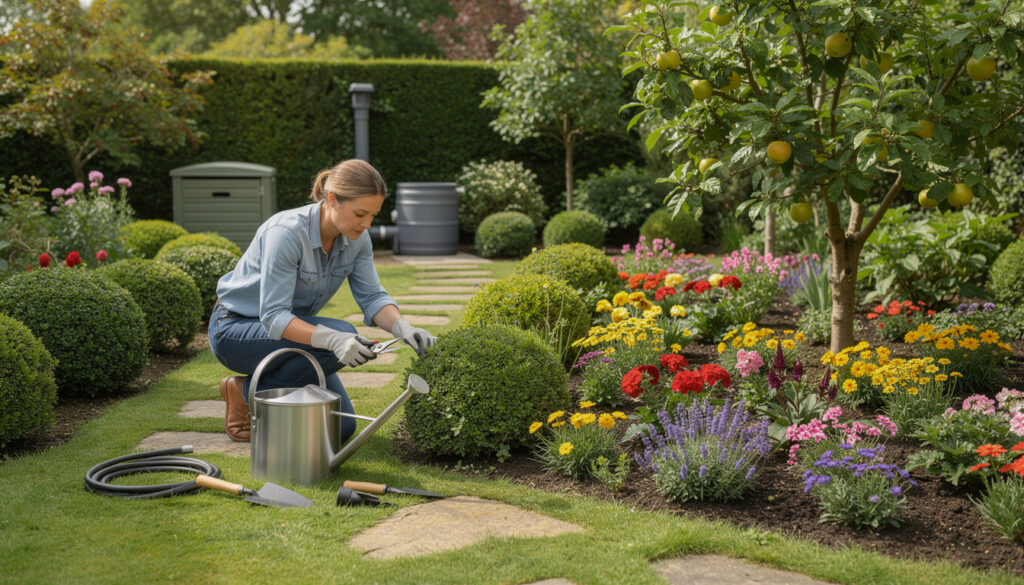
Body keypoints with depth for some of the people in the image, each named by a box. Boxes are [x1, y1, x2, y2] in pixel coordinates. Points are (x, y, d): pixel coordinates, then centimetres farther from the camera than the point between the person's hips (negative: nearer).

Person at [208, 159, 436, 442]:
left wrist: (403, 328, -29)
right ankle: (247, 392, -10)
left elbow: (371, 296, -8)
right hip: (235, 329, -7)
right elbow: (273, 316, -34)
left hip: (290, 328, 7)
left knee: (341, 427, -5)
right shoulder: (286, 232, -31)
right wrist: (333, 339, -49)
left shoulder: (356, 238, -9)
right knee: (342, 337, -31)